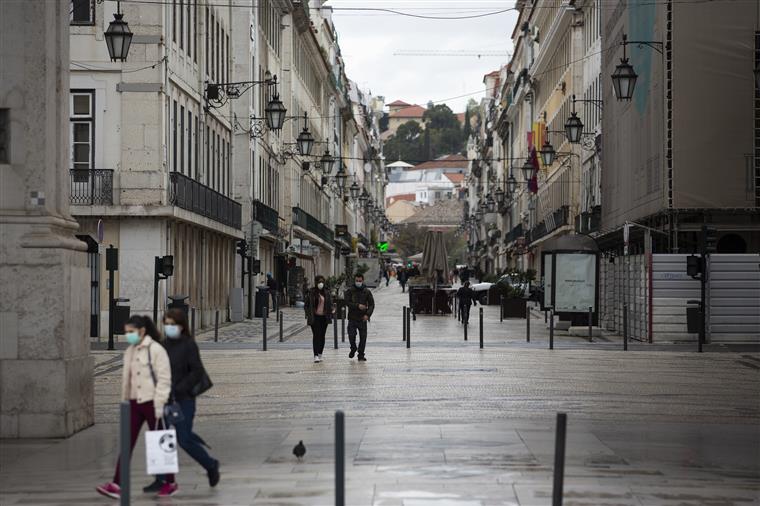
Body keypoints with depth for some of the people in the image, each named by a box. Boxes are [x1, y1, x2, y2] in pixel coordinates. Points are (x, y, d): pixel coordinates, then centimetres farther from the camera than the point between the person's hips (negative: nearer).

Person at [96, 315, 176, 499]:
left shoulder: (156, 350, -12)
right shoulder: (130, 351, 10)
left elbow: (164, 378, -15)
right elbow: (127, 378, 16)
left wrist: (159, 404, -18)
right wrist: (125, 401, 16)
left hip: (151, 402, -6)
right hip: (135, 402, 6)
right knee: (127, 443, -1)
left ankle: (170, 483, 19)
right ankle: (117, 485, -5)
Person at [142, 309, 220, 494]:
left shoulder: (189, 345, -9)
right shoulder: (163, 345, 8)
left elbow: (197, 372, -15)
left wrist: (177, 390, -20)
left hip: (183, 399, -6)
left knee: (184, 440, -5)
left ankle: (211, 466, 18)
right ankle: (160, 480, 12)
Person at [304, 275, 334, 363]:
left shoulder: (327, 292, 7)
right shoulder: (311, 293, -2)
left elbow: (330, 304, 11)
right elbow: (306, 305, 2)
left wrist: (332, 310, -10)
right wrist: (308, 315, -9)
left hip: (324, 317, 3)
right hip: (314, 317, -3)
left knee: (322, 336, 9)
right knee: (316, 336, -11)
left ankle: (320, 355, 19)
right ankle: (316, 356, -16)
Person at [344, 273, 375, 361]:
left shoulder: (367, 292, 5)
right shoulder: (350, 291, 1)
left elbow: (371, 304, 5)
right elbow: (347, 302, -8)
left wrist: (368, 314, -10)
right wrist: (357, 306, -20)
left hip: (362, 318, 1)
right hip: (352, 318, -1)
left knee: (363, 337, 1)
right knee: (351, 335, -9)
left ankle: (361, 355, 11)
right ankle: (353, 349, 20)